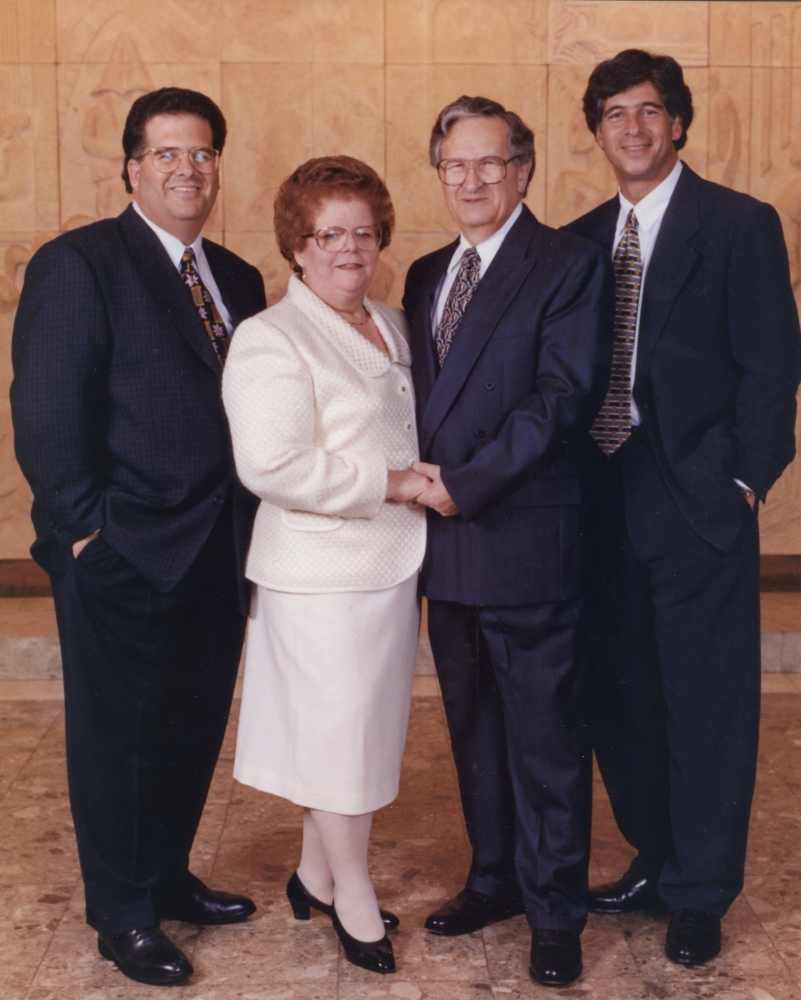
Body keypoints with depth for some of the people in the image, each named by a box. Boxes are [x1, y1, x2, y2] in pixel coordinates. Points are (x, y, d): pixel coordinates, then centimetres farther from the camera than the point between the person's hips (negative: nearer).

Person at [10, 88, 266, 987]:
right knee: (119, 736, 7)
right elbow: (45, 413, -13)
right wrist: (85, 528, -14)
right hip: (124, 558, -6)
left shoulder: (237, 280, 13)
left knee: (194, 731, 17)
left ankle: (168, 879, 36)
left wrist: (249, 531, 5)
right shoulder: (78, 264, -9)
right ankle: (124, 917, 23)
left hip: (218, 556, 7)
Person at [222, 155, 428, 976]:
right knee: (338, 732, 3)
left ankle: (316, 874, 32)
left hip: (390, 562, 8)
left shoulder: (393, 328, 13)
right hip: (321, 575, -8)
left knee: (361, 727, 16)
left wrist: (434, 482, 5)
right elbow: (274, 466, -24)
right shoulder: (270, 340, -13)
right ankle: (352, 895, 21)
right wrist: (391, 483, -20)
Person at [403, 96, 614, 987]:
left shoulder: (569, 265, -7)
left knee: (545, 731, 3)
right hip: (449, 542, 7)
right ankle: (496, 879, 33)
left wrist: (468, 483, -17)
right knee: (474, 727, 17)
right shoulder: (426, 275, 15)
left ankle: (555, 912, 16)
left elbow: (564, 397, -16)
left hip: (526, 541, -7)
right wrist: (419, 479, -1)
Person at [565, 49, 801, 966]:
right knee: (620, 696, 14)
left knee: (706, 704, 3)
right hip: (606, 503, 5)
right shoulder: (581, 240, 10)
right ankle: (653, 861, 33)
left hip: (697, 506, -5)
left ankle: (699, 894, 18)